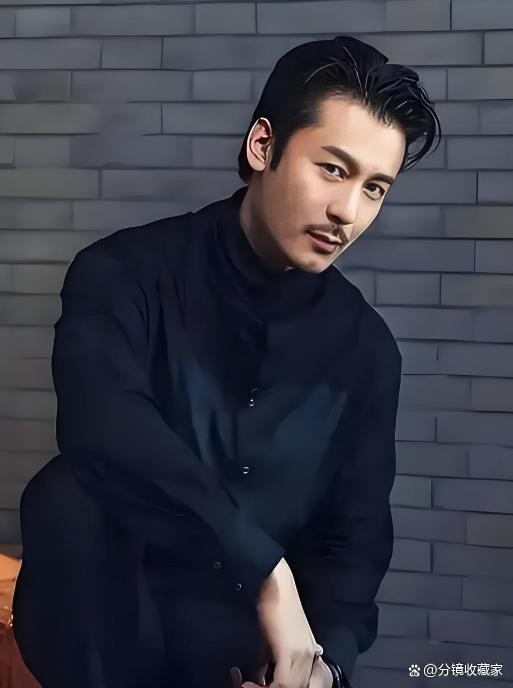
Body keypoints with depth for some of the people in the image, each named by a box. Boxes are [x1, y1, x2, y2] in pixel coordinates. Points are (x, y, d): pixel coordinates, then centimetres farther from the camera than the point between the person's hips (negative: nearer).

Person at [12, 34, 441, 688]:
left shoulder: (365, 344, 0)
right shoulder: (127, 271, -10)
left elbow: (356, 535, 2)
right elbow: (99, 426, -31)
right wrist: (265, 565, -34)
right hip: (107, 625, 0)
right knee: (72, 494, -30)